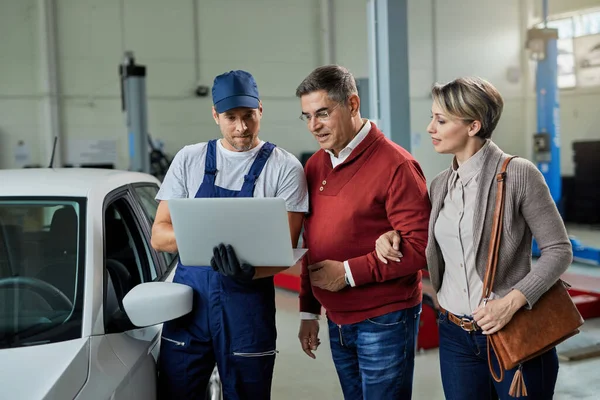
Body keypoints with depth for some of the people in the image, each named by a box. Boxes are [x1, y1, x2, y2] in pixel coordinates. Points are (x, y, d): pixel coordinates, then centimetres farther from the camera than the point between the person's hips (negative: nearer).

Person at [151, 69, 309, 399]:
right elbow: (159, 237, 2)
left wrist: (249, 271, -28)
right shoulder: (189, 160, 6)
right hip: (189, 301, 2)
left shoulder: (285, 168, -2)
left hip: (249, 308, -2)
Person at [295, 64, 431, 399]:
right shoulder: (315, 166, 7)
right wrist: (309, 311, 13)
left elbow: (420, 246, -19)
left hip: (384, 323, -6)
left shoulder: (395, 165, -15)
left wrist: (349, 272, -19)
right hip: (337, 323, 6)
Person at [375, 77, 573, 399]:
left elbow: (558, 250, -9)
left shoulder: (518, 174, -11)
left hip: (514, 334, -5)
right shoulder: (440, 185, 6)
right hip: (455, 336, 5)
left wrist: (511, 302, -20)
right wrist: (395, 237, 0)